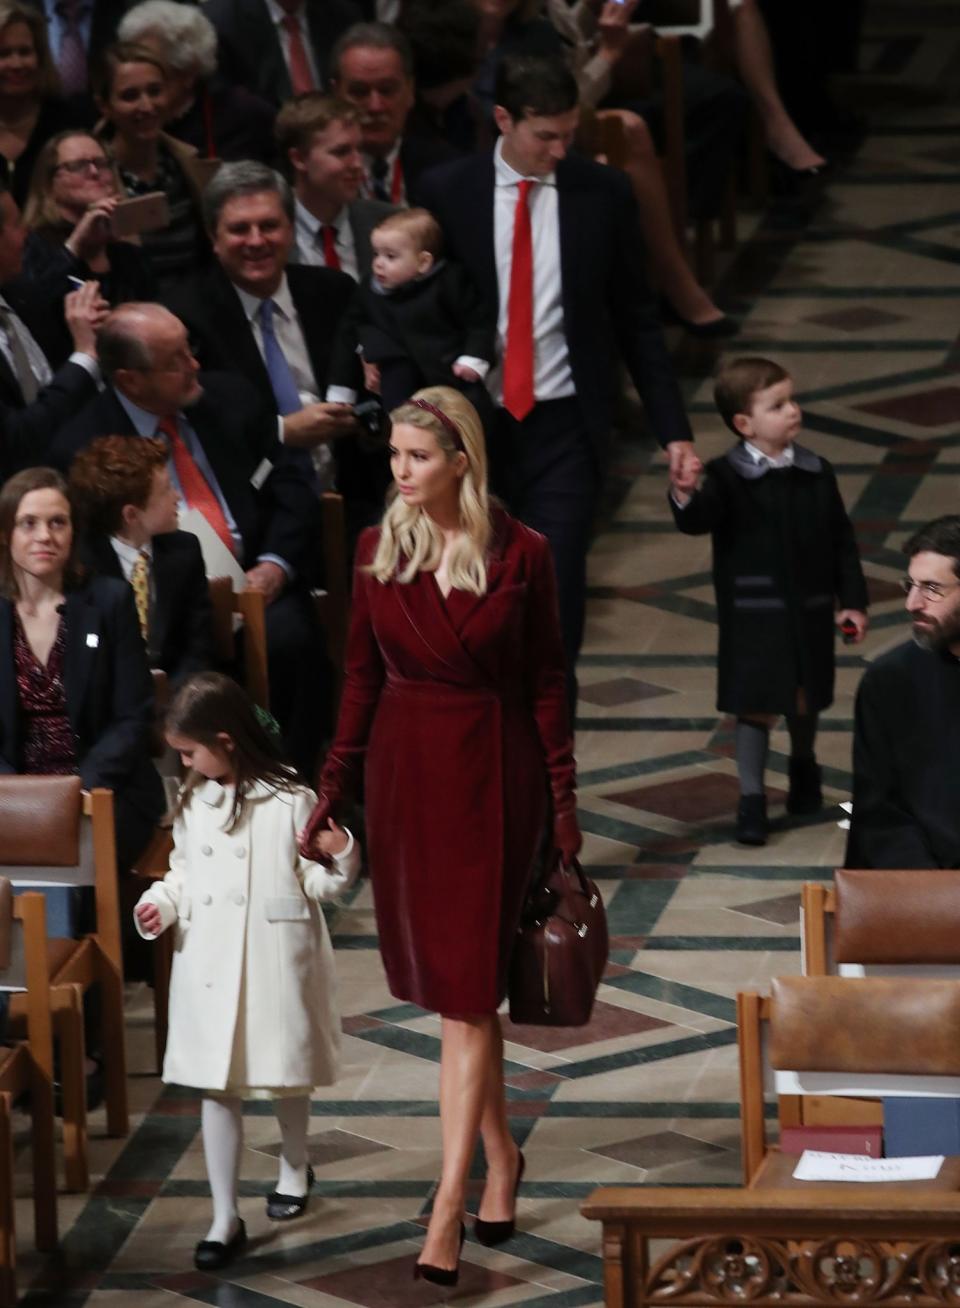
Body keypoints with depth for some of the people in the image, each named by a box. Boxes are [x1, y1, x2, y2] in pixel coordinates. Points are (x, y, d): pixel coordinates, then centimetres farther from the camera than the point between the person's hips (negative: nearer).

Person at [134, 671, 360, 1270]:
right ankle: (226, 1218, 6)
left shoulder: (289, 799, -11)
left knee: (287, 1076, 15)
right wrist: (161, 905, -1)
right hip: (209, 965, 4)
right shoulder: (194, 802, 6)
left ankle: (294, 1170, 42)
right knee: (217, 1086, 2)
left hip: (275, 964, -4)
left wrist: (341, 857, -27)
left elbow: (318, 882, -7)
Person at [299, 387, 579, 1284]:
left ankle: (449, 1205, -9)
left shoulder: (520, 554, -8)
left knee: (465, 989, -7)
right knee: (454, 982, 11)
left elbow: (546, 681, -2)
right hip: (405, 770, 4)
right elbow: (362, 674, 8)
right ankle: (499, 1157, 29)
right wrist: (333, 787, 5)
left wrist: (563, 802, 0)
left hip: (492, 773, -4)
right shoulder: (377, 549, 1)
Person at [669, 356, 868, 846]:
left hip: (809, 611, 4)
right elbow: (699, 520, -27)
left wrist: (852, 600, 3)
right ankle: (751, 801, 2)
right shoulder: (728, 477, -12)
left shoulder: (816, 473, 1)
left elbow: (841, 540, 6)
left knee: (805, 699, 18)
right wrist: (685, 496, -49)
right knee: (756, 706, -4)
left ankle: (803, 768, 45)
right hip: (753, 616, -4)